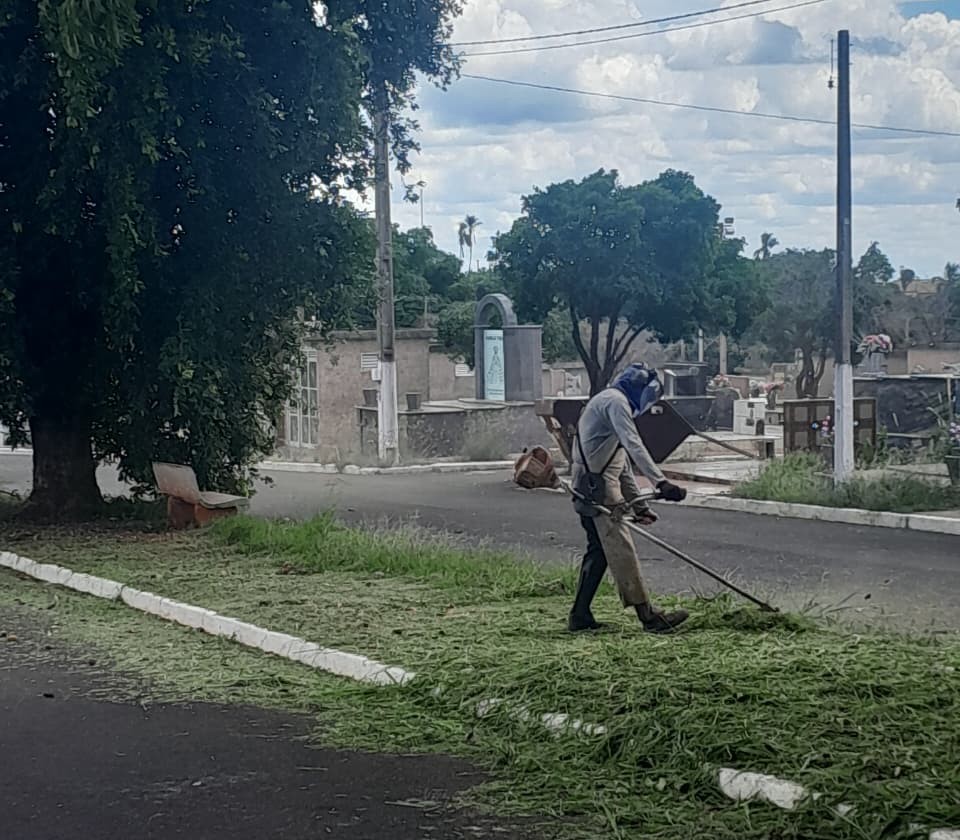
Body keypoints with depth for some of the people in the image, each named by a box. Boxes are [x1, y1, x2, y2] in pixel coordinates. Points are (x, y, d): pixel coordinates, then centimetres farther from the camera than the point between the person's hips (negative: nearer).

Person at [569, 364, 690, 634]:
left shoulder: (605, 403, 26)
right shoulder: (615, 401, -7)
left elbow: (623, 464, 28)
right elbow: (634, 446, -22)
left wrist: (639, 505, 27)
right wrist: (660, 482, -30)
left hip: (589, 488, 10)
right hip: (598, 486, -10)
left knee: (599, 550, 14)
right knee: (621, 550, -10)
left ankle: (580, 616, 17)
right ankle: (648, 616, -11)